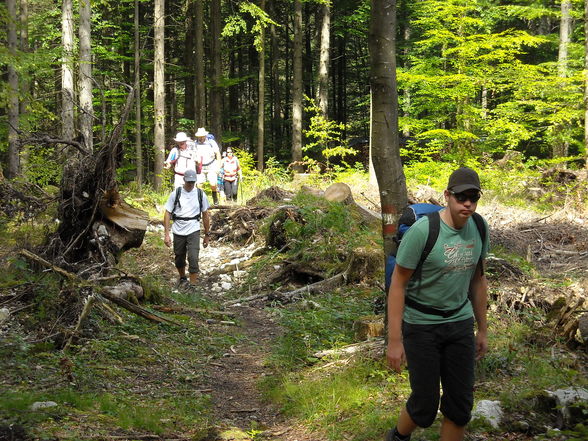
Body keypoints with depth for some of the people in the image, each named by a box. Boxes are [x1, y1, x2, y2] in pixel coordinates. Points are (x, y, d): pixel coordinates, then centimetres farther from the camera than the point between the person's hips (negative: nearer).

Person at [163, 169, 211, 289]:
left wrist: (207, 235, 10)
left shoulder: (200, 194, 1)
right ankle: (182, 278, 41)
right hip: (178, 232, 1)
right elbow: (167, 214, -1)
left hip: (193, 231, -1)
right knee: (179, 259, 14)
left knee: (193, 258, -15)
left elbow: (205, 215, 9)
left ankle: (193, 285, -9)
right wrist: (166, 234, -8)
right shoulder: (175, 194, -3)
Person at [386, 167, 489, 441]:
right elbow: (398, 284, -15)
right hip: (421, 325, -5)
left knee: (461, 405, 6)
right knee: (425, 407, 3)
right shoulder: (422, 230, -20)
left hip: (460, 322, 5)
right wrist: (394, 340, -16)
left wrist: (482, 330, 15)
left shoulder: (479, 228, -2)